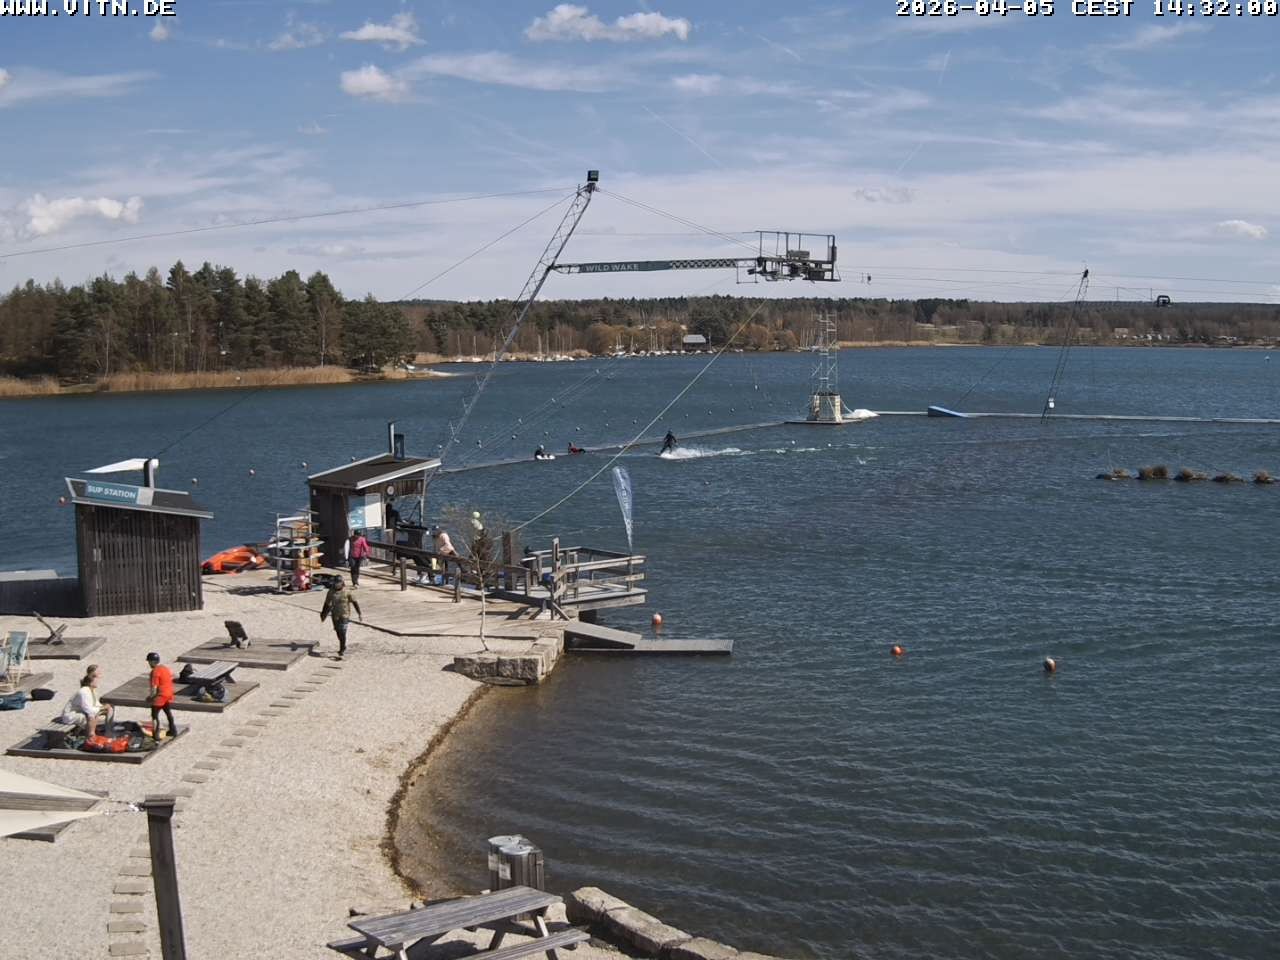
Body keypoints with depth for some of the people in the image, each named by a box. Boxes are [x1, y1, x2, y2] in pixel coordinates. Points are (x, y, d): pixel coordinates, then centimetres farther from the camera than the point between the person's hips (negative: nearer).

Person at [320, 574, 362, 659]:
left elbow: (354, 602, -1)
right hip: (335, 616, 4)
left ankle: (341, 652, -8)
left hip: (344, 616, -4)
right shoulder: (331, 592, 1)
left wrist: (360, 614, -1)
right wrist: (323, 615, 16)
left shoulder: (347, 592, -8)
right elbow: (327, 604, 11)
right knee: (338, 633, 14)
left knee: (342, 633, -12)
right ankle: (343, 647, 37)